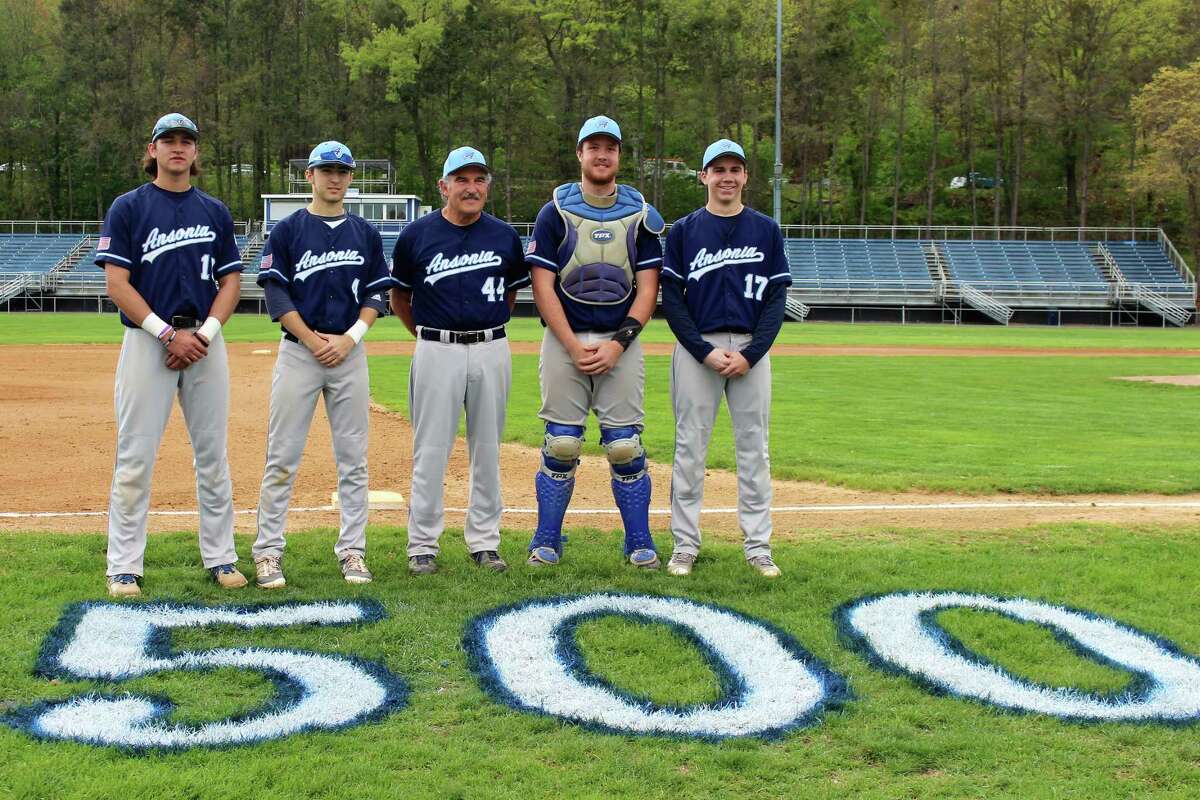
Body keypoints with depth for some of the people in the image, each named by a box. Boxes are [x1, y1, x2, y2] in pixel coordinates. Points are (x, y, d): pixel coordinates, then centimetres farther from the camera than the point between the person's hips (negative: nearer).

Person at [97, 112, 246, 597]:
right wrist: (170, 333, -14)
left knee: (213, 455, 6)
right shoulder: (128, 208, 1)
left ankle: (220, 558, 15)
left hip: (206, 341, 3)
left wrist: (205, 333, -7)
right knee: (135, 458, -3)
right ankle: (124, 567, 4)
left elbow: (230, 280, 9)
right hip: (146, 340, -3)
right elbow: (116, 283, -6)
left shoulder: (215, 212, 12)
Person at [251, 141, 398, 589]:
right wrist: (314, 341, -12)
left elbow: (376, 296, 8)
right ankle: (268, 551, 4)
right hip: (298, 351, -2)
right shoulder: (287, 231, 2)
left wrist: (348, 339, -7)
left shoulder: (365, 233, 10)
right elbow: (277, 295, -3)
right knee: (282, 458, -2)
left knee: (353, 459, 4)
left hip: (350, 352, 3)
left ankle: (352, 551, 11)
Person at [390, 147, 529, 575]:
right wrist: (426, 335, 8)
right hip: (437, 351, -2)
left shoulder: (505, 236, 6)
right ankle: (423, 545, 8)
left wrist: (490, 329, 13)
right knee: (430, 451, 0)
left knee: (487, 450, 8)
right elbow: (398, 297, 10)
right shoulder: (417, 234, 0)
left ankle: (484, 542, 17)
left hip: (491, 351, 2)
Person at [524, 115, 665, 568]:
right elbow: (542, 287, -3)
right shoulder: (555, 212, 2)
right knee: (561, 445, 0)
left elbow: (648, 289, 2)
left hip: (621, 342, 1)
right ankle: (546, 542, 11)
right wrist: (574, 347, -12)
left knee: (625, 445, -1)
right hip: (564, 340, -1)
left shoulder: (642, 215, 6)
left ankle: (640, 543, 10)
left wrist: (617, 344, -10)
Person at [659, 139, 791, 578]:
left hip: (752, 349, 1)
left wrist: (749, 355, -10)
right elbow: (671, 298, 0)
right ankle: (685, 545, 9)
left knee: (754, 448, 3)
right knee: (690, 447, 1)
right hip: (696, 348, -1)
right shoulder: (683, 230, 5)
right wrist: (706, 351, -12)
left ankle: (758, 547, 10)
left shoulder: (766, 230, 7)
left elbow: (776, 299, 3)